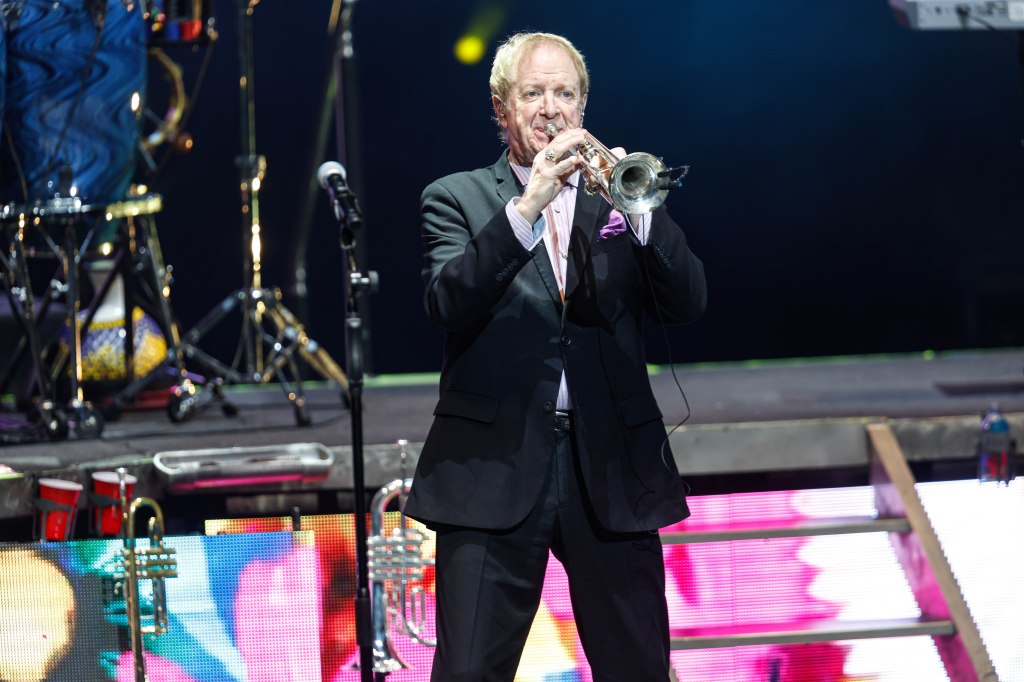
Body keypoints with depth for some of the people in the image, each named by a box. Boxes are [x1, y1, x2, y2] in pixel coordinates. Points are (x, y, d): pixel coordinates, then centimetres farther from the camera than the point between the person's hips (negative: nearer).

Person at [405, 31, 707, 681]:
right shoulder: (457, 199, 8)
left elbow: (689, 302, 1)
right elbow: (449, 303, -11)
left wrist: (636, 208, -14)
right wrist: (526, 208, -21)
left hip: (611, 467, 2)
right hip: (496, 467, -2)